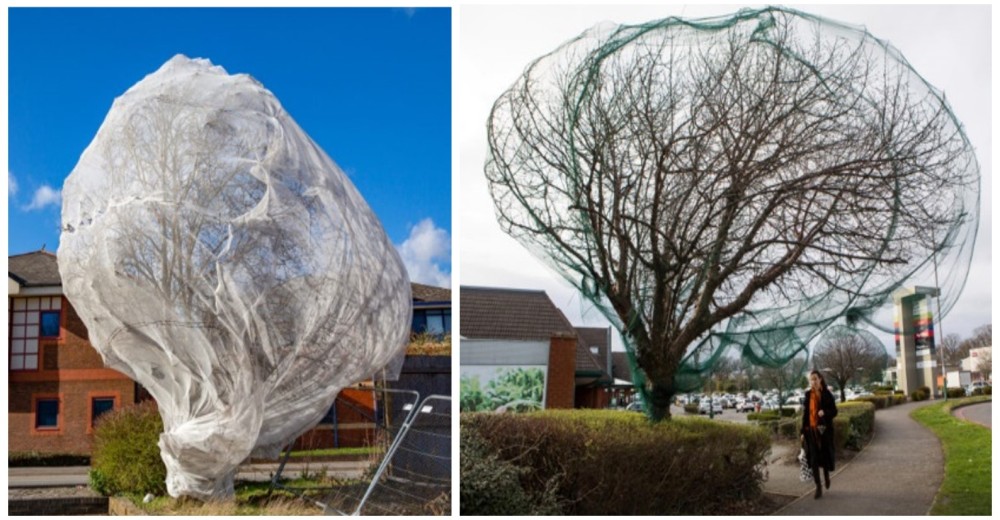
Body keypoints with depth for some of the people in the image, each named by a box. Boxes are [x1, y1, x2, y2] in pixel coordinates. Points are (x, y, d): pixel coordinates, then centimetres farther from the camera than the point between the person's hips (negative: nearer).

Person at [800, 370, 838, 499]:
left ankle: (826, 475, 40)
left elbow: (834, 411, -2)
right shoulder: (808, 395, 4)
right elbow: (805, 413, 8)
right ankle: (818, 488, 2)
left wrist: (825, 412, -24)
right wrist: (803, 431, 6)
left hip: (824, 430, -2)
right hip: (811, 430, 2)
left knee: (825, 455, 7)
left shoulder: (827, 394, -4)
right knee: (813, 458, -3)